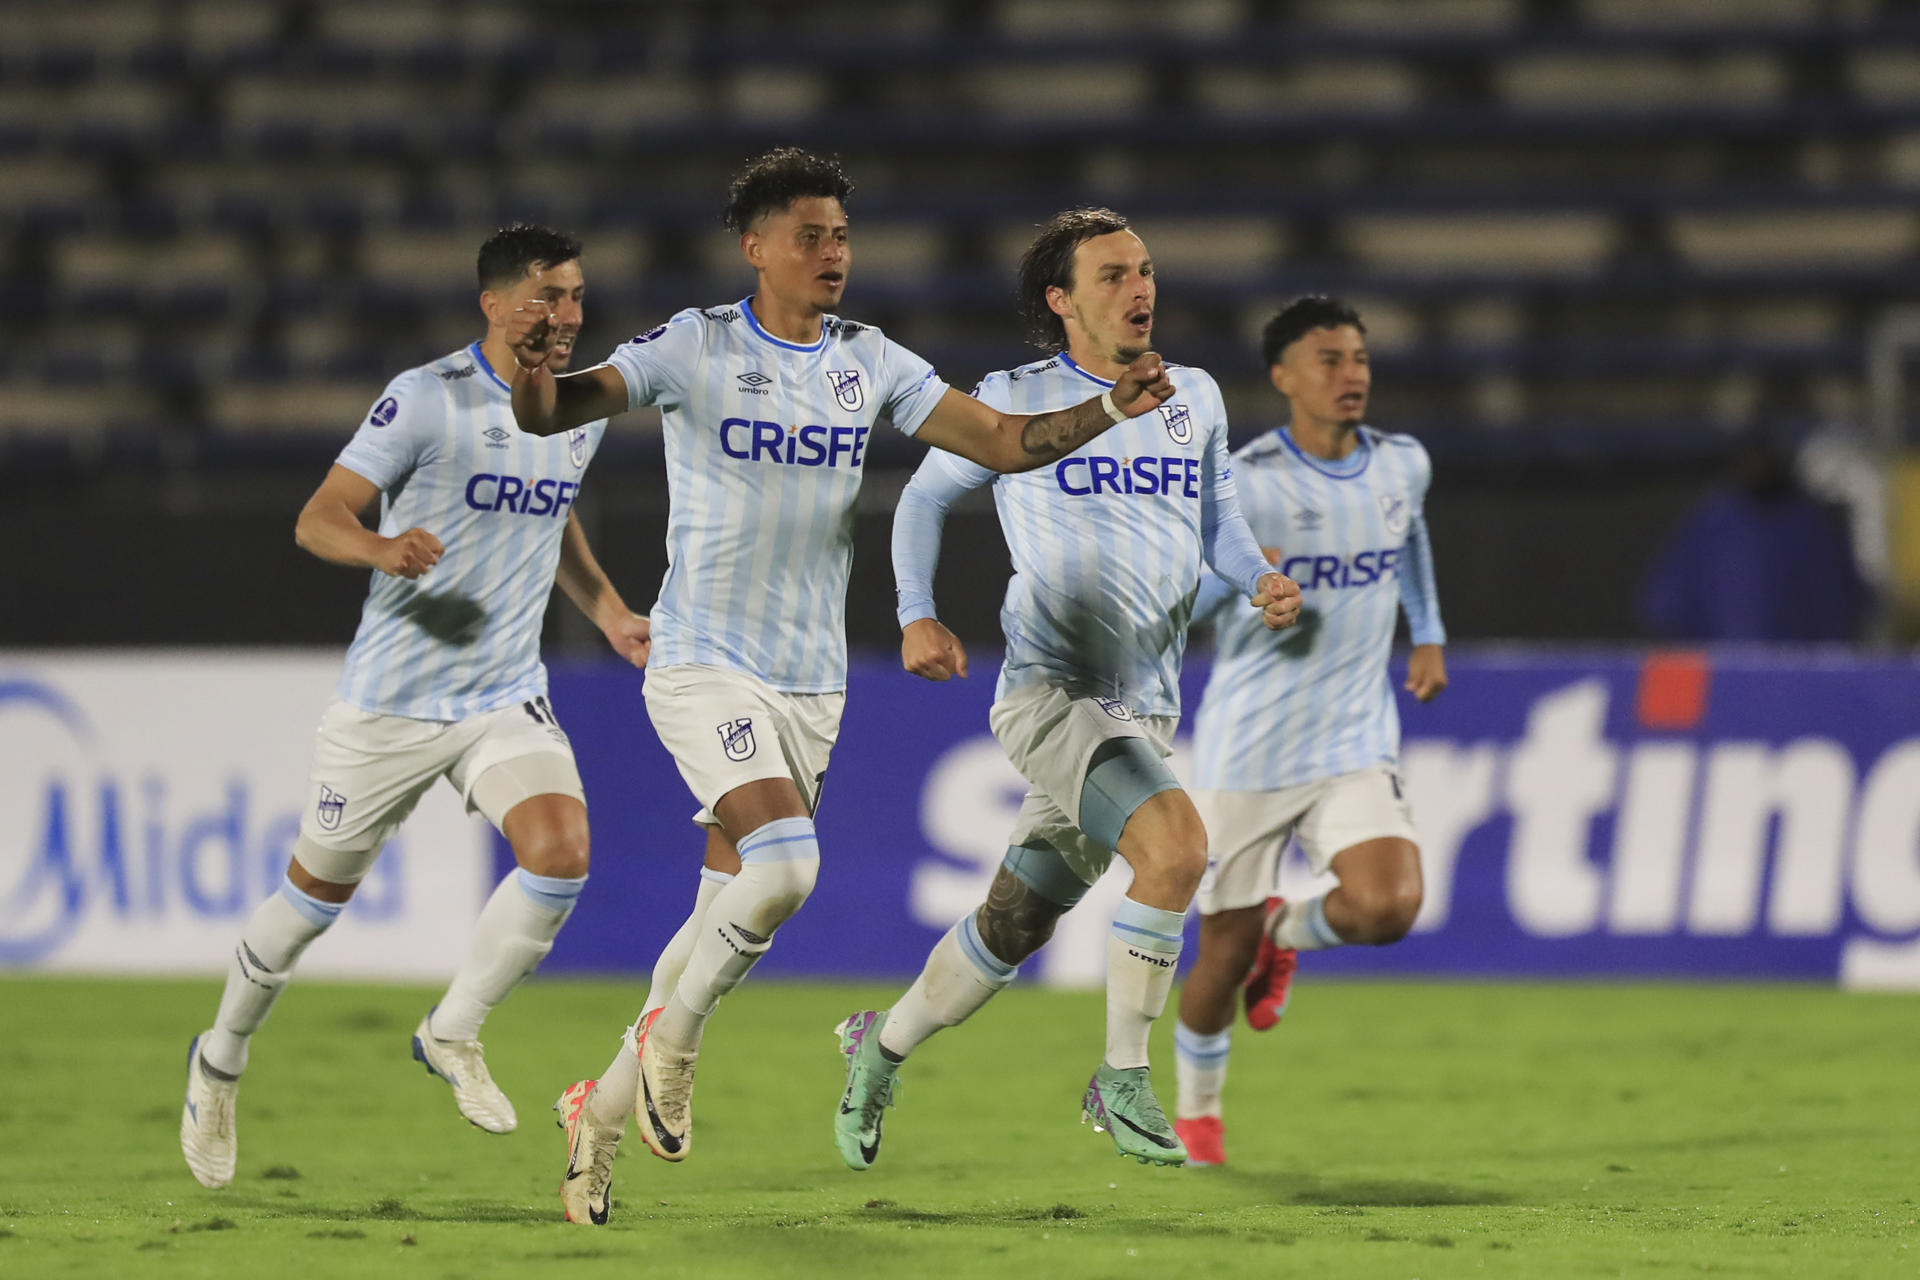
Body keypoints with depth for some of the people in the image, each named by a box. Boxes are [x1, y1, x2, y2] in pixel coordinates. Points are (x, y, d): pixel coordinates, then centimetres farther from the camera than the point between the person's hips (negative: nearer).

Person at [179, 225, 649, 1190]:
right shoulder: (428, 398, -14)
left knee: (561, 850, -21)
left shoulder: (582, 408, 6)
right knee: (320, 891, 9)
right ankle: (221, 1060, 33)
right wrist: (381, 548, -36)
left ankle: (452, 1033, -1)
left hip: (507, 699, 4)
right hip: (390, 700, -4)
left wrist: (608, 613, 15)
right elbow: (318, 518, -15)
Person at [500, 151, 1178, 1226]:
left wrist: (1110, 409, -15)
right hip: (706, 664, -5)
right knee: (783, 863, -25)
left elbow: (1004, 441, 3)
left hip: (813, 682, 5)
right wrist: (533, 373, -40)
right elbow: (552, 411, -16)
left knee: (728, 915, 6)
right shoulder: (695, 349, -6)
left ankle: (602, 1107, 23)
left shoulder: (871, 364, 6)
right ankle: (673, 1038, -1)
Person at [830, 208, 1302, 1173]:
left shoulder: (1194, 399, 11)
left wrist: (1263, 581, 1)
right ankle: (1122, 1083, -17)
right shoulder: (1015, 401, -1)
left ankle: (881, 1049, 38)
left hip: (1146, 711, 6)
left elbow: (1216, 522, 22)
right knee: (1177, 843, -28)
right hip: (1049, 692, -6)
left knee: (1017, 924, 14)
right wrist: (916, 616, -1)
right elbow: (926, 495, 12)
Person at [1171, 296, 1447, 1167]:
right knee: (1226, 953, 4)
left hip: (1356, 744, 3)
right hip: (1246, 752, -3)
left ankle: (1290, 931, 15)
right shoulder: (1245, 485, -13)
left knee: (1387, 908, -21)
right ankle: (1196, 1110, 33)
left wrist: (1428, 633, 23)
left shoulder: (1402, 466, 2)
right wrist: (1232, 571, -29)